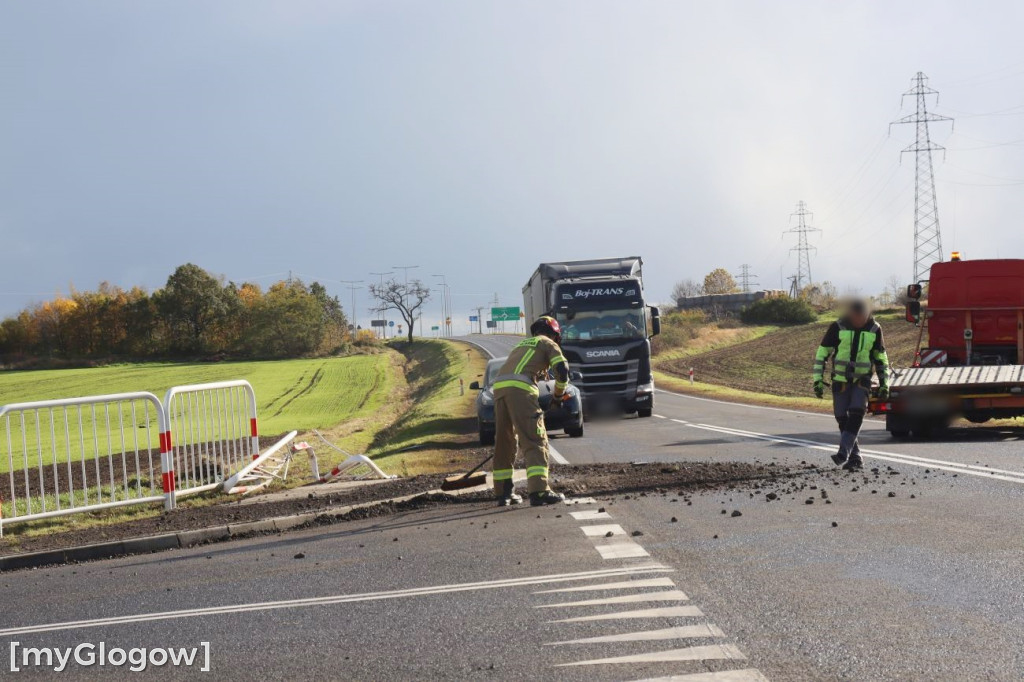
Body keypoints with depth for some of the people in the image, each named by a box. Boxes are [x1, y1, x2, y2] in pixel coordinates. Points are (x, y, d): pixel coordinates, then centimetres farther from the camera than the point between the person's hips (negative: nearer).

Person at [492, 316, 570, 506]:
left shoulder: (522, 344, 37)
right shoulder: (549, 344, 17)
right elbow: (562, 370, 1)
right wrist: (559, 394, 18)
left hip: (499, 386, 7)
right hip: (520, 388, -7)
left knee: (504, 441, 14)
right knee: (535, 440, -9)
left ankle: (503, 493, 19)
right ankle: (539, 491, -20)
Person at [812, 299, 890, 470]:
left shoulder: (874, 329, -2)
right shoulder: (838, 327, -7)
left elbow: (881, 358, 10)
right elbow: (822, 353, -1)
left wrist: (884, 384, 7)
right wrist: (818, 380, -6)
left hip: (862, 380, 0)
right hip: (840, 380, 0)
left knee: (856, 415, -18)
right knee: (842, 419, 1)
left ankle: (844, 453, -23)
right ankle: (855, 458, 10)